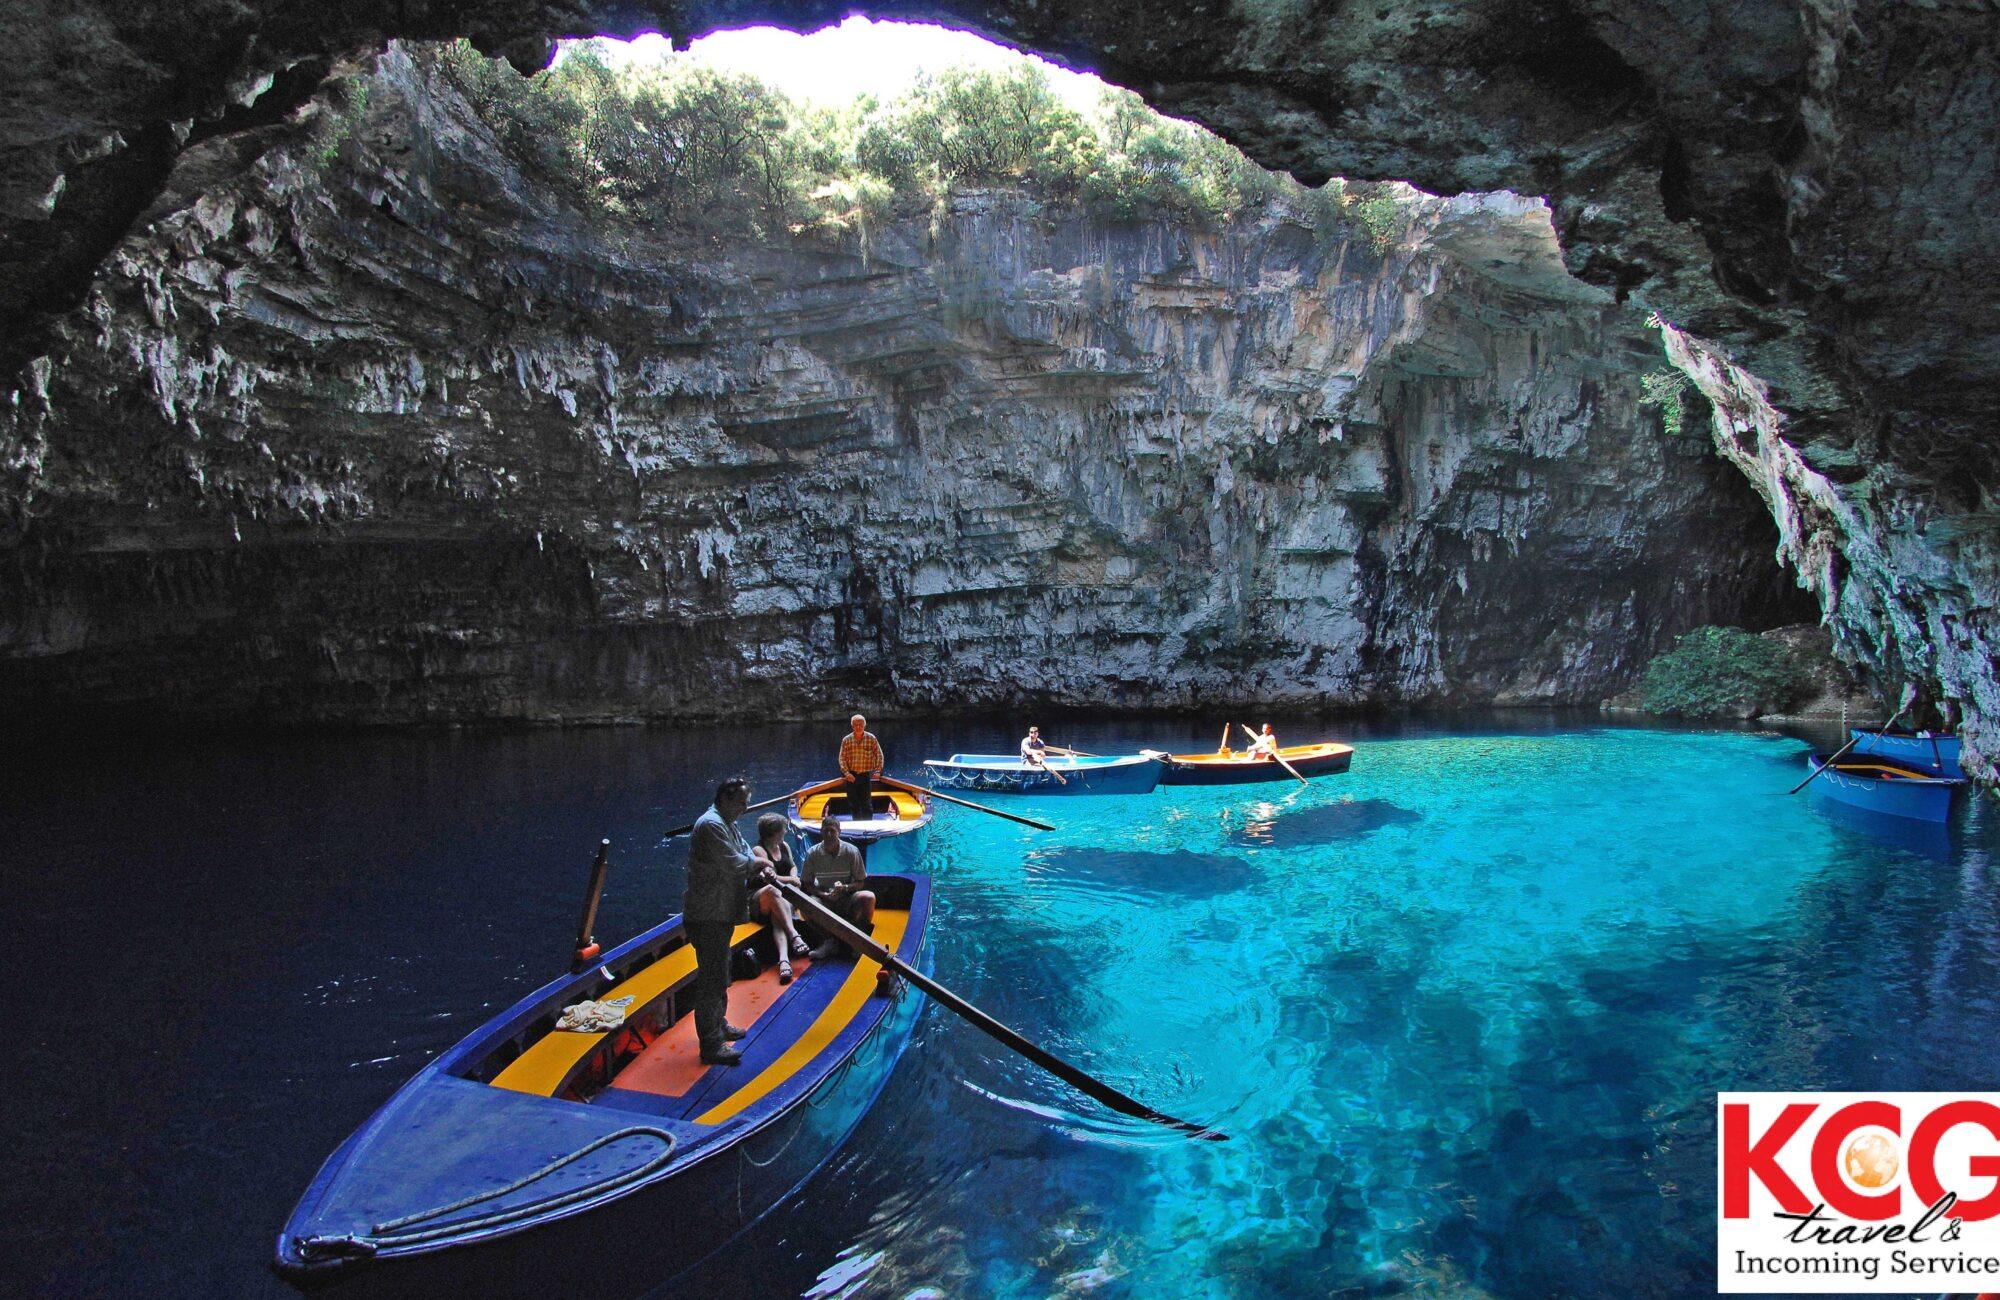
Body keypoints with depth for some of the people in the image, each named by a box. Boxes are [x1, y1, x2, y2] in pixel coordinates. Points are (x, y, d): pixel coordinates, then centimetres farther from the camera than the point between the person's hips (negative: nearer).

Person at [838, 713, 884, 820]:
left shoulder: (871, 739, 0)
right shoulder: (846, 740, 2)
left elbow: (879, 756, 4)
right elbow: (842, 758, 2)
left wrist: (878, 771, -6)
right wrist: (846, 773, -10)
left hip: (866, 775, -2)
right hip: (851, 776, 2)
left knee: (867, 804, -4)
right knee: (853, 804, 7)